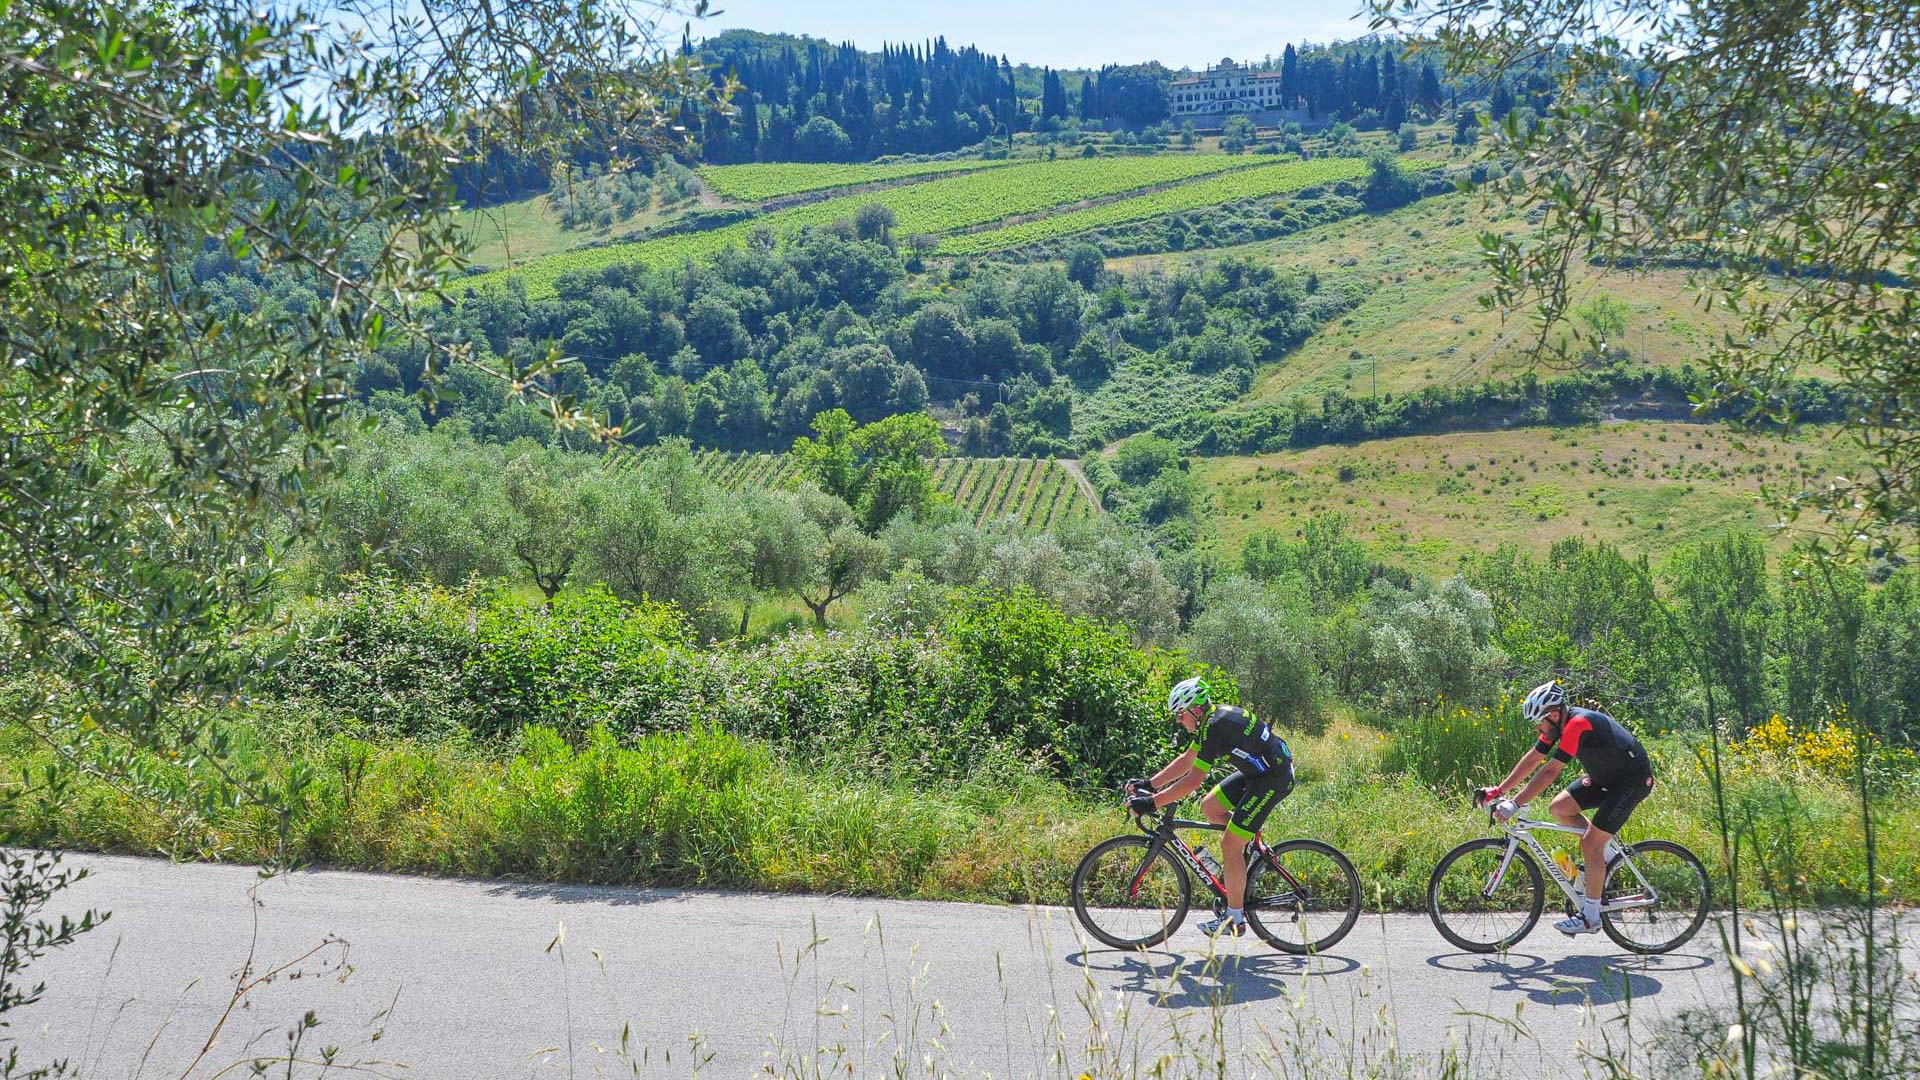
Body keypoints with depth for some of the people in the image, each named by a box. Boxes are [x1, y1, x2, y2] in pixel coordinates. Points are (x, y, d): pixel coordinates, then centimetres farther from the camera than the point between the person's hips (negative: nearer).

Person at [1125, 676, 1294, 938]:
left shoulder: (1216, 727, -23)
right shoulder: (1212, 718, 6)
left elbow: (1193, 780, -26)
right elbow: (1186, 760, 13)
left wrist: (1152, 803, -24)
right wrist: (1148, 784, 7)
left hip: (1274, 778, -10)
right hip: (1257, 771, 10)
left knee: (1230, 846, -8)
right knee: (1210, 807, 11)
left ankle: (1235, 919, 1)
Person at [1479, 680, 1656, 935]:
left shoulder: (1579, 724, -30)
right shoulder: (1558, 723, -3)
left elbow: (1550, 772, -34)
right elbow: (1532, 759, 3)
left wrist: (1514, 805, -34)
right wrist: (1498, 790, -1)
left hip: (1633, 780, -9)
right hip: (1605, 777, 9)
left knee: (1591, 844, -13)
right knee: (1559, 807, -2)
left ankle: (1591, 917, -4)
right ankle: (1605, 852, 14)